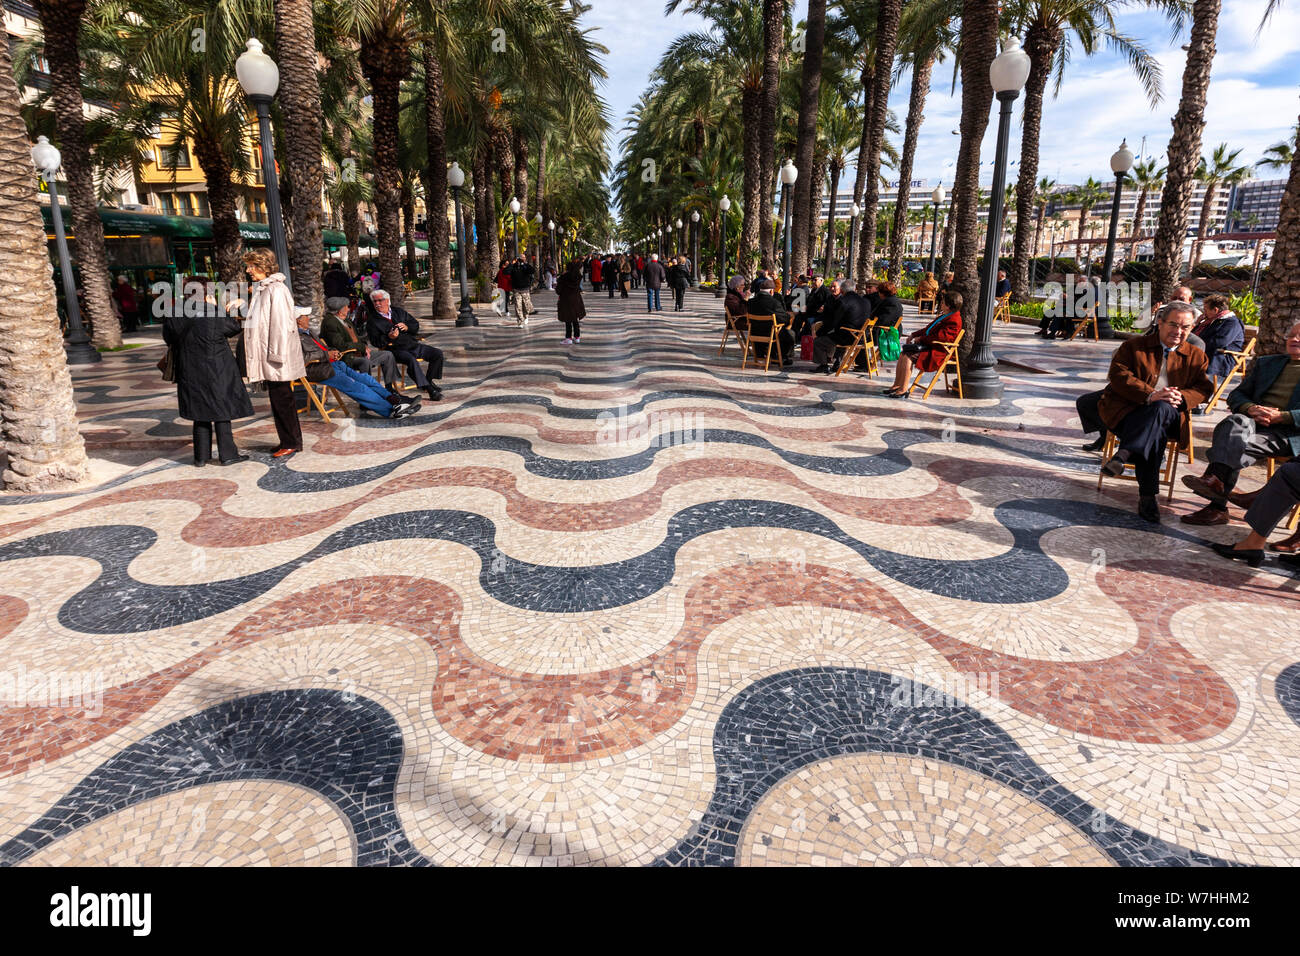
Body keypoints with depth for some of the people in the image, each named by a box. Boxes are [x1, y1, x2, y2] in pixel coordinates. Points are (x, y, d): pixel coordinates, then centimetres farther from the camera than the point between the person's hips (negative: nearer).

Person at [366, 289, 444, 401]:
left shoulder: (399, 312, 20)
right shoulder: (372, 321, 7)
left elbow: (416, 325, 19)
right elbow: (375, 342, -2)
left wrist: (407, 327, -3)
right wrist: (389, 337, -20)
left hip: (413, 344, 6)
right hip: (396, 349, -5)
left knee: (438, 353, -10)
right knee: (412, 360, -37)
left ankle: (429, 380, 4)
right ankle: (429, 389, -37)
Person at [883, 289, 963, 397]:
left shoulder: (953, 320, -15)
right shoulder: (944, 316, 19)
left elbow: (940, 336, -24)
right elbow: (928, 329, 26)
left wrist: (921, 339, -17)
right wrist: (914, 335, 15)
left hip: (936, 352, -10)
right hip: (928, 346, 10)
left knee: (908, 357, -24)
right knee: (903, 355, -3)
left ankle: (903, 390, -21)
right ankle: (896, 385, -1)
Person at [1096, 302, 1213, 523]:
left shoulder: (1196, 357, 22)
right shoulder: (1133, 346, 13)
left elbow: (1204, 388, 11)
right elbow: (1118, 376, -3)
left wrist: (1181, 397, -14)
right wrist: (1150, 395, -19)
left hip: (1169, 415, 2)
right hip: (1128, 411, -1)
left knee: (1160, 408, -36)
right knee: (1156, 432, -34)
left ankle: (1124, 454, -50)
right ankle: (1147, 497, -41)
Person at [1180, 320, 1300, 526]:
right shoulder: (1266, 363, 27)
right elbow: (1236, 395, 19)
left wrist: (1280, 415, -14)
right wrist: (1251, 409, -3)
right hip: (1253, 422, 4)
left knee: (1238, 444, -34)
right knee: (1236, 421, -34)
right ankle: (1216, 481, -46)